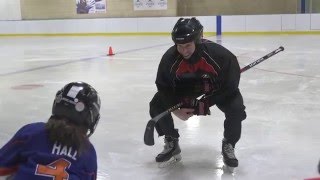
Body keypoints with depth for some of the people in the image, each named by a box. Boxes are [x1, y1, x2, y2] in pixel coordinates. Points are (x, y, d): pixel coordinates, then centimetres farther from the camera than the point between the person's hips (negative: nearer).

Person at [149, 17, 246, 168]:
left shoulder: (219, 54, -37)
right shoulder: (170, 58, -29)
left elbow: (231, 83, -24)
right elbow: (163, 86, -15)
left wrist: (205, 103, -27)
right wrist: (176, 109, -25)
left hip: (217, 86, -2)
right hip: (185, 84, 2)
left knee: (236, 109, -27)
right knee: (157, 105, -14)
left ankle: (228, 146, 2)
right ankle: (171, 144, 9)